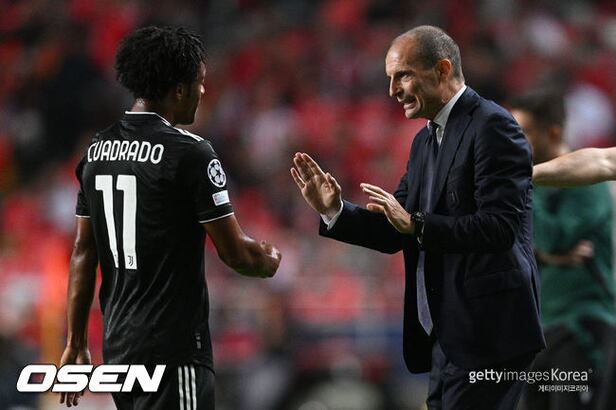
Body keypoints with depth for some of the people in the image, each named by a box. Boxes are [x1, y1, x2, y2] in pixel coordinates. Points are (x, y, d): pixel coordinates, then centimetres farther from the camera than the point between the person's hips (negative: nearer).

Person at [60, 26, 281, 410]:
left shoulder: (97, 150, 8)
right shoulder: (190, 153, -13)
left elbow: (84, 252, 12)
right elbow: (235, 252, -10)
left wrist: (76, 343, 17)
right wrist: (270, 262, 12)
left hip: (118, 346, 8)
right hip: (173, 349, -8)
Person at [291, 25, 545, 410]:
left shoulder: (492, 126, -11)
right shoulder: (426, 140, 17)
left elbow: (501, 226, -20)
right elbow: (396, 232, 16)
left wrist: (416, 224, -21)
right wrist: (333, 210, 2)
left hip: (487, 332, -9)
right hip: (446, 335, 9)